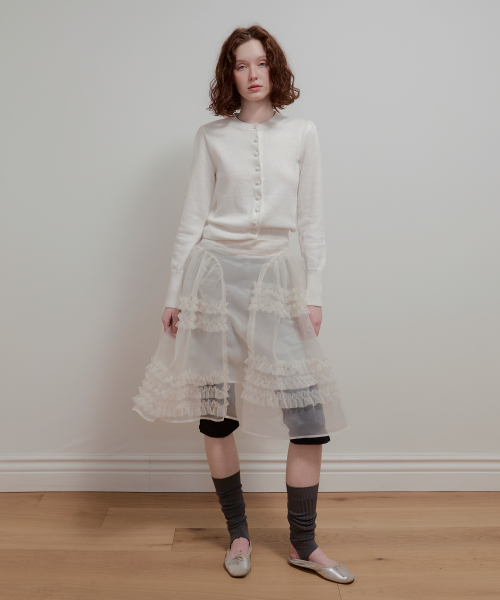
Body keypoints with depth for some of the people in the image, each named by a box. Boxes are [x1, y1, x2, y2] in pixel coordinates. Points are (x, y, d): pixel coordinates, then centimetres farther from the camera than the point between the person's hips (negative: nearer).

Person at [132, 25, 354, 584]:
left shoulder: (301, 132, 8)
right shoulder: (211, 136, 6)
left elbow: (310, 219, 7)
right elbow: (192, 217, 6)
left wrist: (313, 295, 2)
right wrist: (175, 293, 3)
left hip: (276, 275, 1)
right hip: (216, 270, 0)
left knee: (310, 417, -4)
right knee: (216, 412, 5)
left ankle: (303, 544, 16)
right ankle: (238, 534, 26)